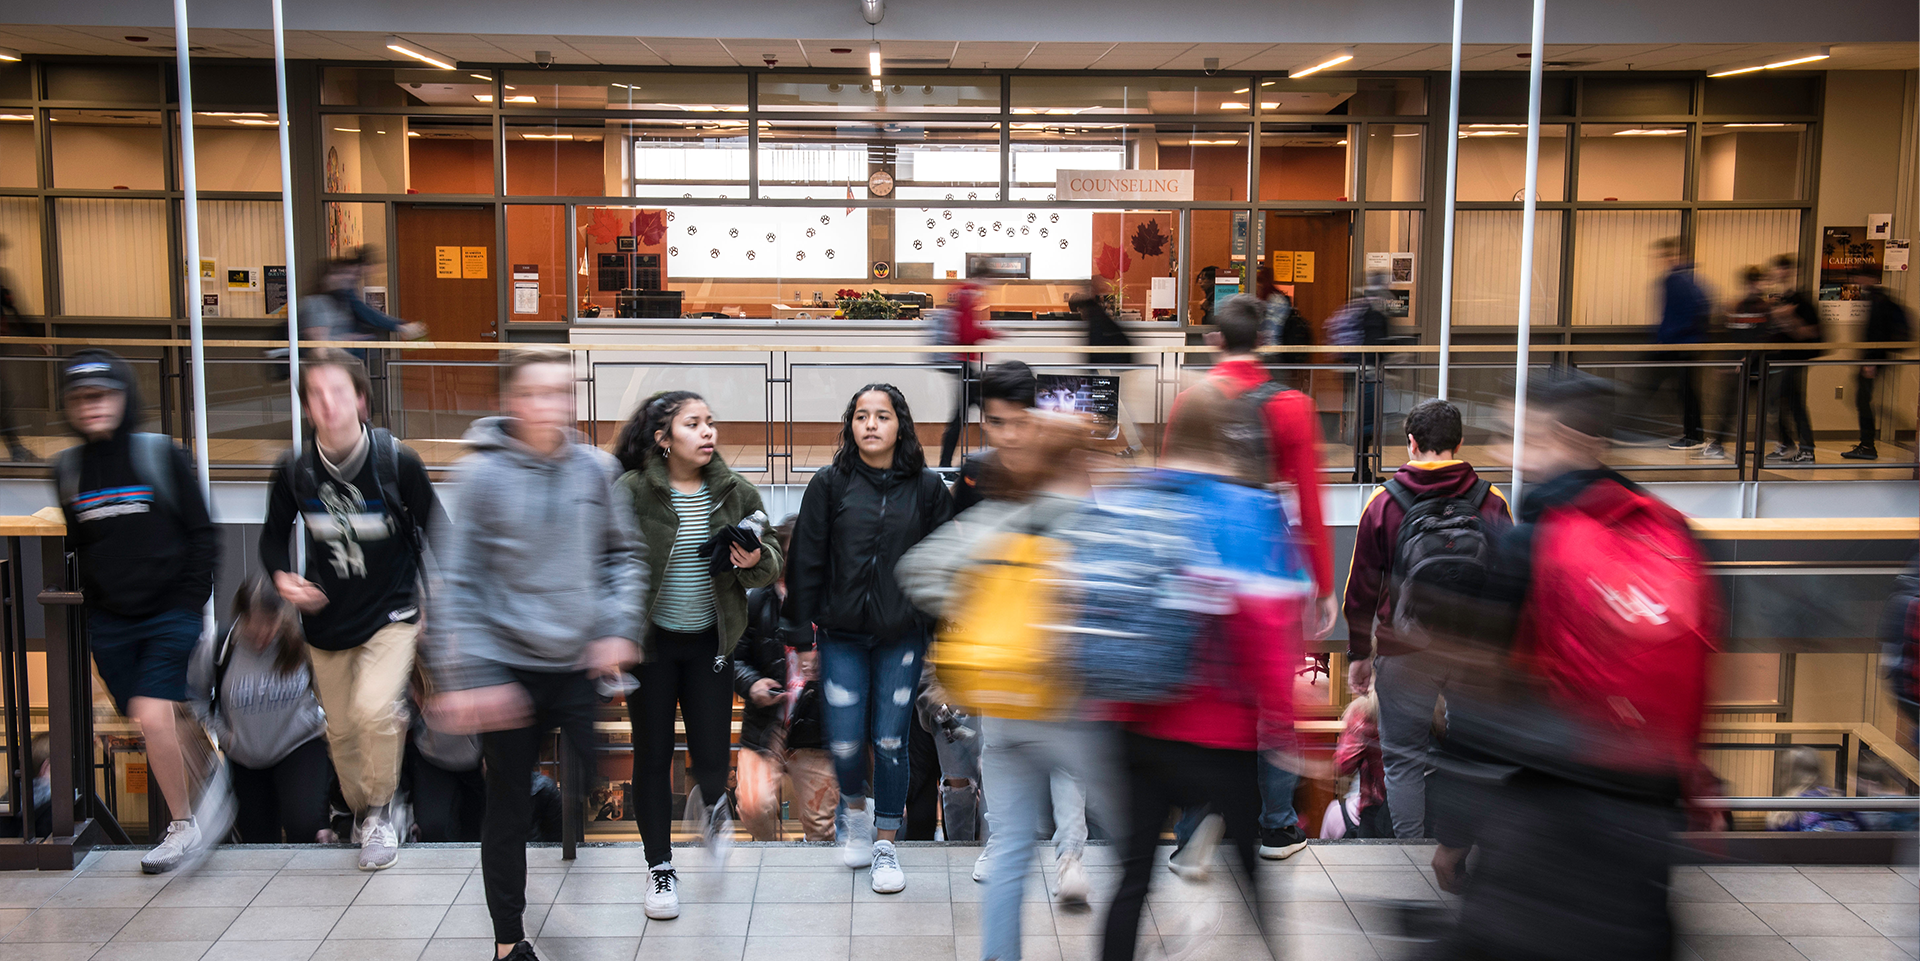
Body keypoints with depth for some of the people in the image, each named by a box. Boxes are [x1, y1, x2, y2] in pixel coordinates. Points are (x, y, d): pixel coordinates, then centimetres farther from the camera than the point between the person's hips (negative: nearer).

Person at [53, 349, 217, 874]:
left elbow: (202, 535, -1)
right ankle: (184, 821, 19)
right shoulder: (67, 468, 6)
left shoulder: (161, 455, -3)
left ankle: (185, 826, -1)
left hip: (170, 613, -4)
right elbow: (74, 545, 17)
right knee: (146, 724, 5)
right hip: (109, 621, 4)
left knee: (153, 715, -17)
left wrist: (190, 604, -6)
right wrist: (88, 603, 9)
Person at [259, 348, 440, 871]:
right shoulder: (293, 470, -8)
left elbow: (434, 531, -2)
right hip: (327, 618, 3)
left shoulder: (398, 461, -15)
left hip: (392, 612, -3)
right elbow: (274, 533, 10)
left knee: (373, 710, -23)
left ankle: (380, 812, 1)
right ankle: (360, 813, 38)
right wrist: (283, 576, -11)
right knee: (341, 729, 12)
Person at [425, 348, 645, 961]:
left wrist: (619, 628, -2)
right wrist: (465, 678, -14)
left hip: (582, 665, 2)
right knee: (508, 811, 10)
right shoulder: (483, 474, -9)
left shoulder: (596, 468, 0)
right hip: (508, 666, -2)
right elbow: (458, 583, -9)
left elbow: (623, 554, 11)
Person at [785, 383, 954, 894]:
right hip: (842, 633, 0)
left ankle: (886, 844, 21)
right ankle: (857, 810, 30)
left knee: (891, 742, 4)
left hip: (902, 635, 0)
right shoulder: (829, 484, 0)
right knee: (844, 742, -2)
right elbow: (807, 559, 2)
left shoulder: (926, 487, 2)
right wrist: (799, 622, 0)